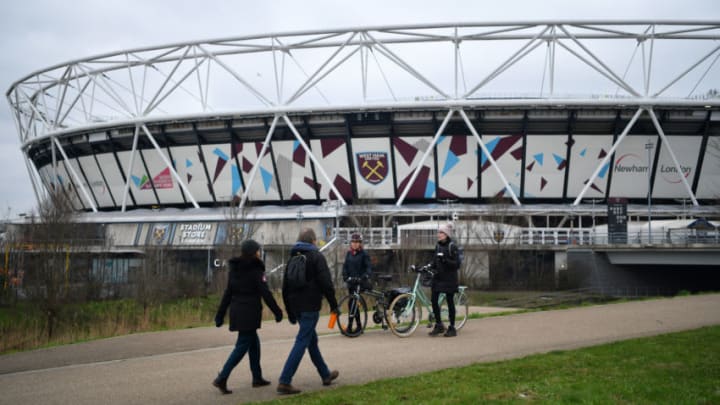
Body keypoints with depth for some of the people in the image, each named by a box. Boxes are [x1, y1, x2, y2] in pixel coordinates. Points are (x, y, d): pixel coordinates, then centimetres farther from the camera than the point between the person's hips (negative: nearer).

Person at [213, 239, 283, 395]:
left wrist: (220, 315, 15)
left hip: (236, 311, 8)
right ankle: (222, 378, -10)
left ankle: (257, 377, 22)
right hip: (250, 312, -8)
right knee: (242, 346, -4)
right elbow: (265, 293, -13)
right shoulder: (256, 270, -11)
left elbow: (227, 293, 12)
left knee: (254, 342, 18)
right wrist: (277, 312, -6)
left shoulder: (234, 269, 10)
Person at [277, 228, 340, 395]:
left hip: (296, 307, 8)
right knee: (301, 343, -8)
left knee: (312, 340, 19)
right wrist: (333, 304, -5)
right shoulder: (316, 256, -6)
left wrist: (290, 312, 24)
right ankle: (284, 382, -14)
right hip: (310, 306, -8)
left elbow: (285, 287, 19)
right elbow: (326, 283, -14)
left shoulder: (293, 258, 15)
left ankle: (326, 375, 31)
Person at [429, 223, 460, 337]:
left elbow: (456, 264, -13)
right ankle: (438, 325, 12)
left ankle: (452, 328, 10)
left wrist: (445, 260, -26)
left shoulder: (452, 247, -9)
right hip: (438, 276, 6)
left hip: (449, 278, -6)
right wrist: (431, 268, 4)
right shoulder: (437, 245, 9)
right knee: (434, 300, -2)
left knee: (450, 301, 0)